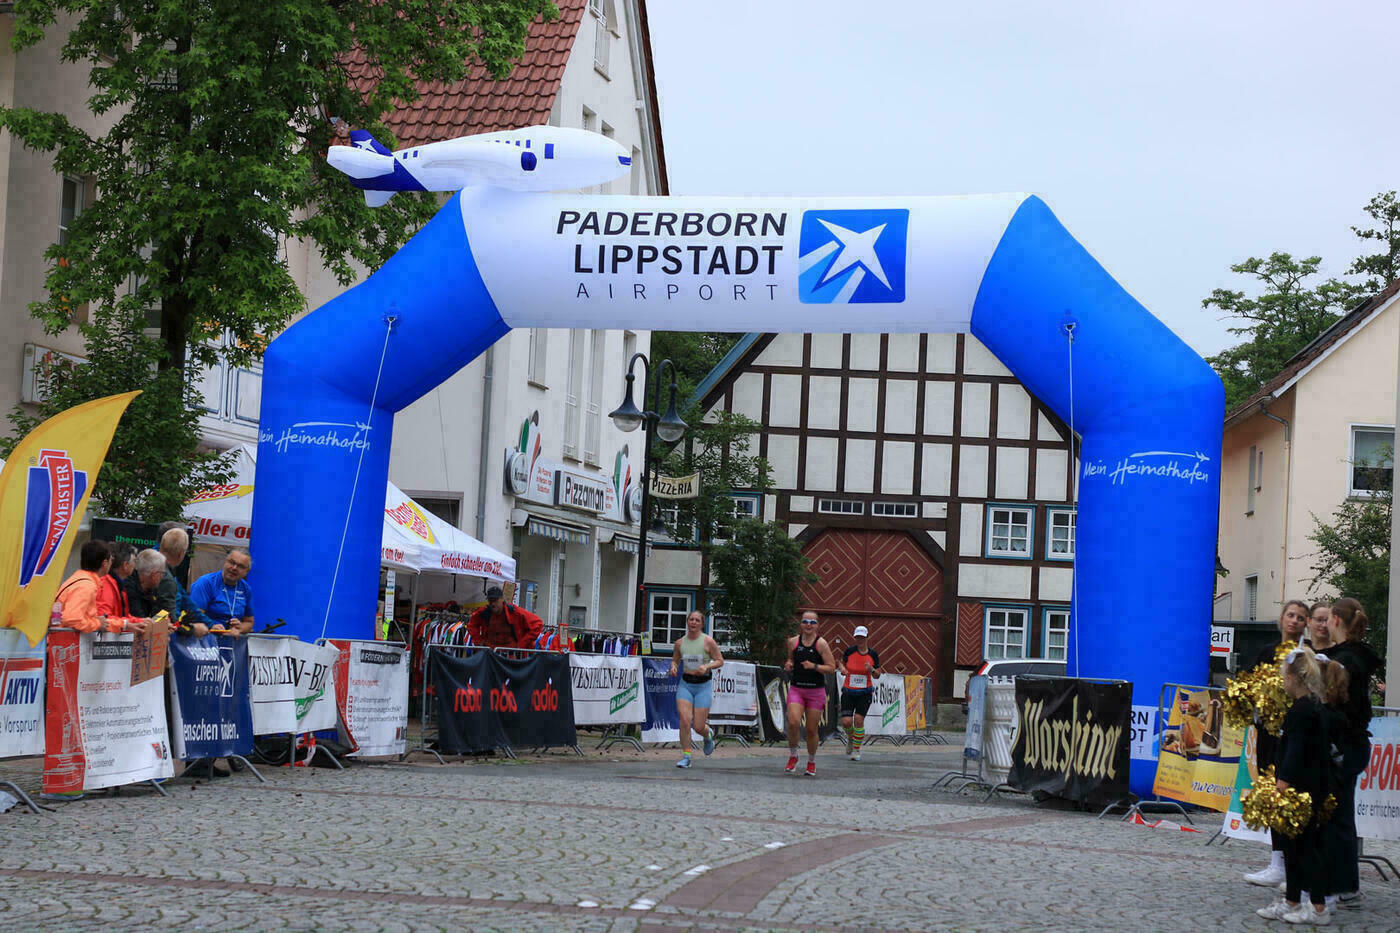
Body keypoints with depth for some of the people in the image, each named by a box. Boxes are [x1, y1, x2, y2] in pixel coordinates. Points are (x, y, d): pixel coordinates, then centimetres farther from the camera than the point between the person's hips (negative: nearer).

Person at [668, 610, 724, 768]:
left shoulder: (708, 641, -6)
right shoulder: (680, 643, 4)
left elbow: (720, 661, -1)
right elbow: (675, 660, 18)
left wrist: (707, 666, -18)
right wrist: (673, 667, -5)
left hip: (702, 685, -2)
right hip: (685, 685, 2)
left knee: (698, 727, -3)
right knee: (684, 721, -15)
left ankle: (708, 734, 35)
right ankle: (686, 757, -5)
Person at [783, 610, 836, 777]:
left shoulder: (821, 643, -6)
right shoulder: (793, 642, 4)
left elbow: (831, 667, -7)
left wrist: (814, 666, -21)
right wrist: (789, 664, 0)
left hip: (816, 691, -2)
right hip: (796, 689, 2)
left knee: (812, 730, 3)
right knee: (793, 723, -18)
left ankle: (811, 762, 24)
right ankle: (792, 756, 4)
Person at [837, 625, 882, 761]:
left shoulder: (873, 654, -2)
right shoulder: (849, 651, -3)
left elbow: (877, 676, 5)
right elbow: (841, 663, 14)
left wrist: (871, 669, -16)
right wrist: (842, 668, -8)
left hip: (865, 693, 0)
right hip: (848, 692, 0)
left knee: (858, 720, -13)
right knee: (846, 722, -10)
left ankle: (856, 750, 4)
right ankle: (850, 736, 26)